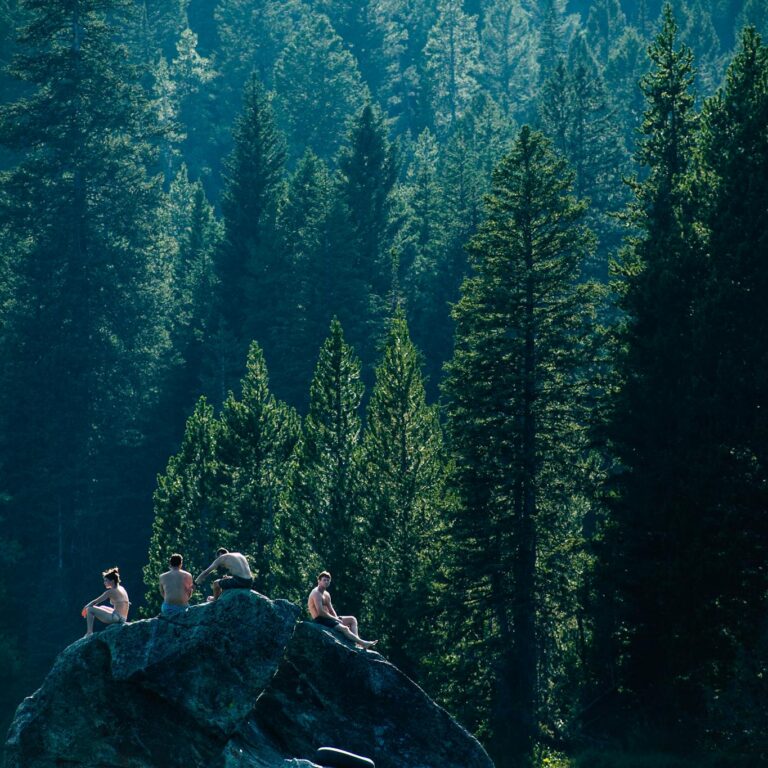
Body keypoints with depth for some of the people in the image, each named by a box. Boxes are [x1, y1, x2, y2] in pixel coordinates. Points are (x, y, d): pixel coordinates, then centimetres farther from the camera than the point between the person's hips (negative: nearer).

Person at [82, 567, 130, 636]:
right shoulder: (121, 589, 14)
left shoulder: (111, 592, -10)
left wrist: (85, 608, 12)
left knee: (90, 609, -3)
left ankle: (89, 633, -5)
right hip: (123, 619, 9)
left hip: (116, 618, -9)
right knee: (102, 607, 34)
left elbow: (95, 602, -5)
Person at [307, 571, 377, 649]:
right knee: (344, 628, -26)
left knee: (352, 620, 5)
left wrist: (337, 618, -1)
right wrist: (335, 618, -14)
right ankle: (363, 643, -27)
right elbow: (320, 612, -22)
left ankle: (356, 641, -14)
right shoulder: (316, 593, -13)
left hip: (327, 618, 10)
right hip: (319, 620, -10)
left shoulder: (326, 594, 18)